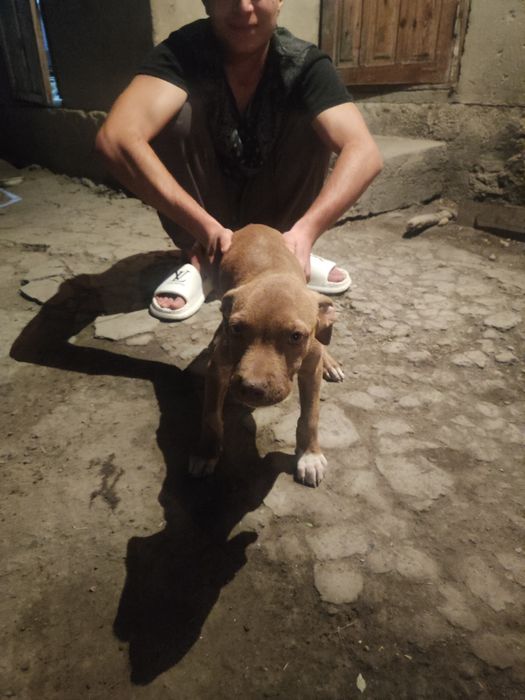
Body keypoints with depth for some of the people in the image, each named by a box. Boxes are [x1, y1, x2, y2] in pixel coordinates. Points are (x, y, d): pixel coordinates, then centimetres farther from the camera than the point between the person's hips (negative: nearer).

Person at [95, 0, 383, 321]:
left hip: (273, 212, 1)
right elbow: (116, 140, -40)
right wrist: (205, 226, -47)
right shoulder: (183, 51, -22)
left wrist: (304, 231, -48)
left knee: (316, 122, -21)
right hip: (205, 219, -1)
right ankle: (199, 262, -14)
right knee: (176, 113, -25)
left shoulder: (303, 63, -18)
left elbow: (365, 153, -33)